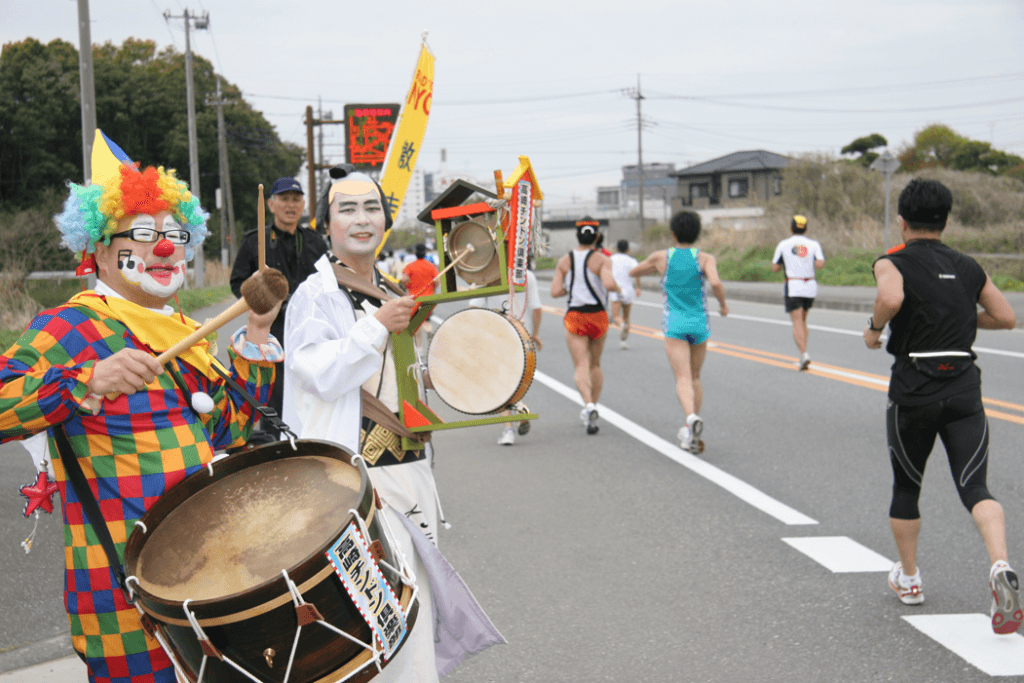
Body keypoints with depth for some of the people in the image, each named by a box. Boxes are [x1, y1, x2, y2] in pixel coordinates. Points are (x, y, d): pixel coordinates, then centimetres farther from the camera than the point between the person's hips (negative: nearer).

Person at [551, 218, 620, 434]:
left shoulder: (565, 261, 1)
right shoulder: (601, 259, -7)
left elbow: (555, 291, -3)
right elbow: (609, 284, -23)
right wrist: (617, 288, -1)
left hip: (574, 317, 0)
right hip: (598, 316, 0)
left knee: (581, 365, -6)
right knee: (595, 364, 18)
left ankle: (589, 405, -29)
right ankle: (593, 407, 19)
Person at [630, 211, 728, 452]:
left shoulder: (661, 257, 1)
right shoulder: (705, 258, -2)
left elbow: (633, 272, 17)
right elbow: (715, 283, -21)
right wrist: (723, 304, -2)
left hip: (674, 325, -1)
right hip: (699, 324, 2)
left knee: (683, 379, -11)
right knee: (695, 377, 18)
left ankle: (692, 417, -40)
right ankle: (690, 433, 19)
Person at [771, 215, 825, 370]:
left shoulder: (783, 245, 0)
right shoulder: (814, 244, 3)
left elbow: (774, 268, 2)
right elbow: (820, 264, -12)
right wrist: (814, 264, 10)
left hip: (793, 287, -3)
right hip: (810, 287, 3)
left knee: (797, 323, -6)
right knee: (803, 320, 18)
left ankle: (804, 354, -27)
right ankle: (803, 358, 14)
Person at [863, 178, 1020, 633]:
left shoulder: (893, 263, -2)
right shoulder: (968, 267, 12)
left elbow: (890, 298, -25)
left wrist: (874, 328, -6)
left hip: (913, 390, -2)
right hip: (965, 387, 2)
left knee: (906, 486, 17)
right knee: (974, 487, -4)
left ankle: (908, 579, 29)